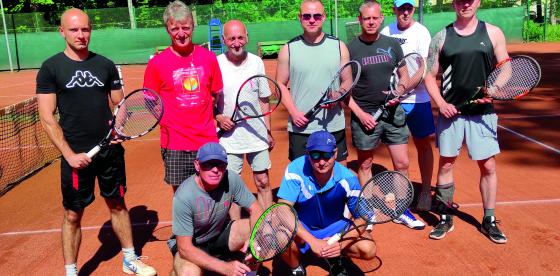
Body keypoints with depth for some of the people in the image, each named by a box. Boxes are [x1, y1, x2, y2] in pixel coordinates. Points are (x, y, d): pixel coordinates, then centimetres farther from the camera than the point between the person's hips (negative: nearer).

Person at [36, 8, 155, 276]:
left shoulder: (106, 65, 5)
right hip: (76, 155, -3)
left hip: (111, 150, 3)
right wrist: (69, 154, -13)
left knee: (118, 204, 15)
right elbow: (47, 117, -6)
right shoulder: (51, 68, -3)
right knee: (73, 214, 7)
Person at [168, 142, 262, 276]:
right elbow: (185, 248, -28)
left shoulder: (232, 179, -20)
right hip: (191, 244, -4)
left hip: (221, 234, 4)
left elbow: (255, 210, -11)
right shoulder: (183, 197, -30)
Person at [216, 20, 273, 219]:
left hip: (257, 134, 2)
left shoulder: (256, 62, 2)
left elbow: (263, 99, 9)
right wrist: (218, 118, -15)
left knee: (263, 183, 9)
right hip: (229, 136, -2)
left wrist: (268, 131, 11)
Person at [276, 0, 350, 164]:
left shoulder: (339, 47, 4)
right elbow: (281, 84, 4)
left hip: (334, 127, 1)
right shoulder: (288, 49, 1)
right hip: (300, 128, -1)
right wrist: (293, 112, -10)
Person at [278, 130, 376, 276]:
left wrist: (341, 243, -32)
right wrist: (312, 241, -38)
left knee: (368, 249, -21)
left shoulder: (348, 179, -21)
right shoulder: (295, 170, -26)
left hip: (334, 226, 2)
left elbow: (363, 218, -14)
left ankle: (335, 259, 14)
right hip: (300, 227, -2)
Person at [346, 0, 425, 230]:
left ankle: (402, 211, 22)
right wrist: (360, 113, -11)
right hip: (365, 115, -3)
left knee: (402, 164, 6)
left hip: (393, 112, 3)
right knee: (365, 165, 10)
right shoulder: (350, 49, -4)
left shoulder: (393, 45, 5)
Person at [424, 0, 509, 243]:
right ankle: (446, 219, 21)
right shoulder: (442, 37, 3)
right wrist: (441, 102, -10)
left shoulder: (493, 33, 3)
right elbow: (430, 75, 5)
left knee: (488, 166, 4)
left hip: (483, 112, 0)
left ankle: (489, 220, 21)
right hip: (450, 112, 0)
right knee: (446, 163, 6)